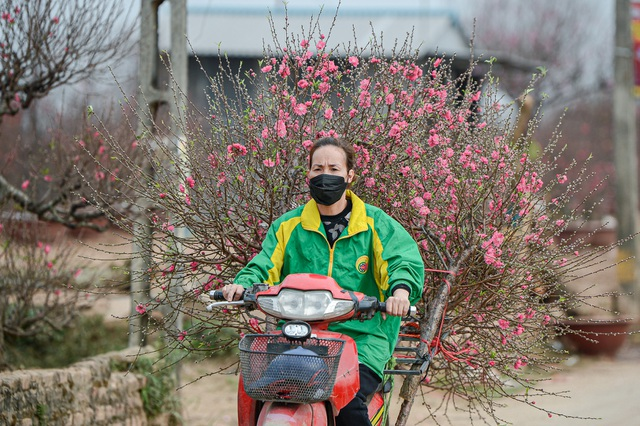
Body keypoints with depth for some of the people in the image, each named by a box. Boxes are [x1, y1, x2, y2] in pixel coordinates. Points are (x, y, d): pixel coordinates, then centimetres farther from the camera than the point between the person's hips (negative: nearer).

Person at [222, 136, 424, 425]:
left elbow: (404, 258, -4)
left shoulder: (375, 224, 9)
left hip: (362, 338, -2)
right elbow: (265, 266, 9)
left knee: (349, 402, -30)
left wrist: (401, 288, -28)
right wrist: (243, 284, -15)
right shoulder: (288, 226, 16)